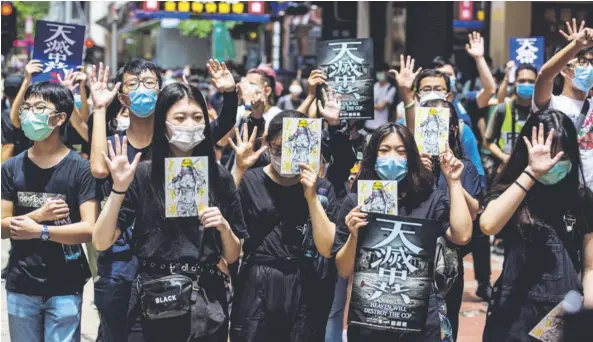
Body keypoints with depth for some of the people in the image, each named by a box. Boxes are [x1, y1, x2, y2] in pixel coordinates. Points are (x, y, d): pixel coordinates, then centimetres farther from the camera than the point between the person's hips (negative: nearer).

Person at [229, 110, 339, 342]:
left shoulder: (322, 188, 5)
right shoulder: (249, 182, 1)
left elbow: (328, 248, -3)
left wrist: (312, 198, -13)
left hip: (307, 292, 2)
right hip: (258, 290, -1)